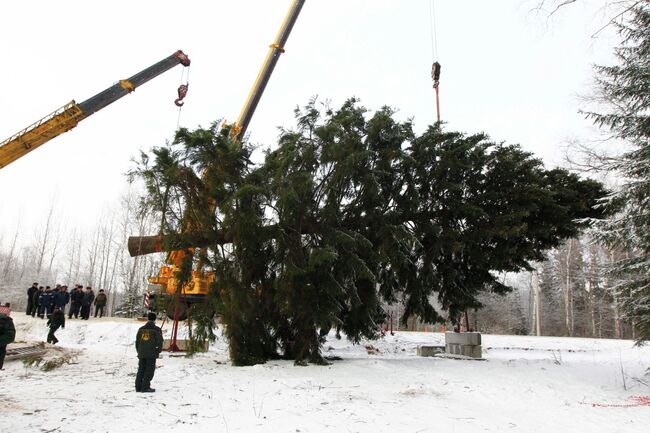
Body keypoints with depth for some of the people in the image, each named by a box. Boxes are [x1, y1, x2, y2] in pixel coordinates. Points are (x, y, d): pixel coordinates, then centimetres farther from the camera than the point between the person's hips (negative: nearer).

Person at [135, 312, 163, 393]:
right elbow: (159, 342, -7)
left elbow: (137, 341, 13)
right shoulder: (157, 330, -6)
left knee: (141, 370, 13)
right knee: (149, 370, 1)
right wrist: (158, 351, 8)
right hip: (151, 354, -5)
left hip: (141, 353, 5)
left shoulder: (141, 329, 9)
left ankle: (138, 387, 15)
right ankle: (145, 387, -1)